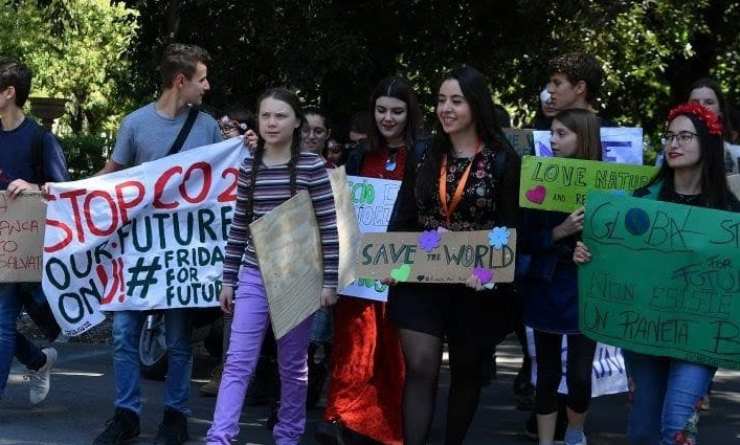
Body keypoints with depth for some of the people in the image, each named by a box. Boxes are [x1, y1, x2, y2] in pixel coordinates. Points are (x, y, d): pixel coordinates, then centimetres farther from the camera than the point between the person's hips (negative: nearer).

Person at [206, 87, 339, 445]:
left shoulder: (312, 166, -5)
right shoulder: (248, 167, 6)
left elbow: (328, 227, -5)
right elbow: (238, 227, 10)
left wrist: (329, 281, -8)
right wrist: (228, 279, 9)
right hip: (254, 277, 3)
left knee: (293, 366, 8)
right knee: (238, 362, -5)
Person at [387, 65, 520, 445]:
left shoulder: (502, 160, -4)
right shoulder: (427, 156, 6)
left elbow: (512, 227, -7)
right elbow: (402, 218, 8)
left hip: (475, 284, -2)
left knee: (466, 372, 11)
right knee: (420, 369, -8)